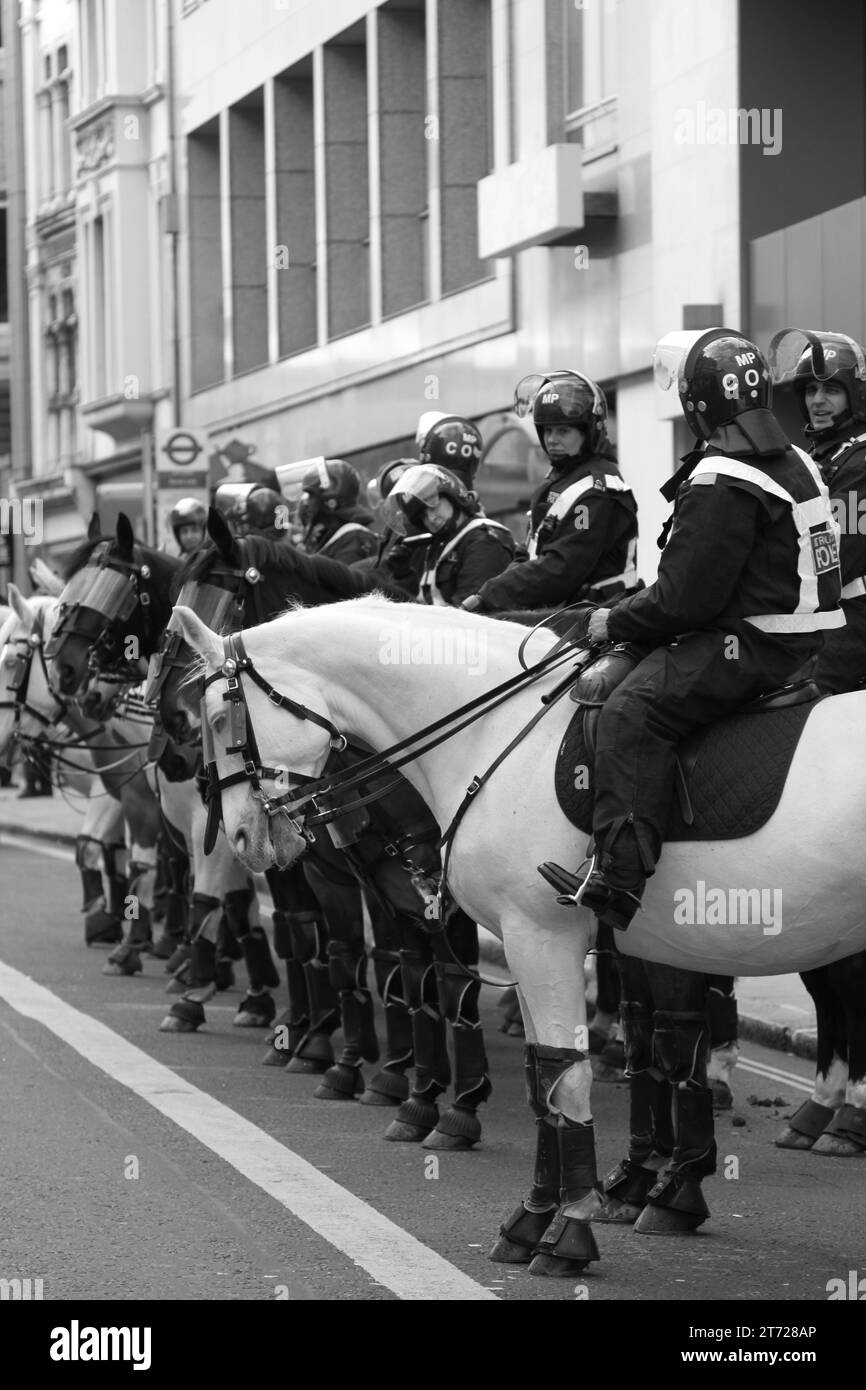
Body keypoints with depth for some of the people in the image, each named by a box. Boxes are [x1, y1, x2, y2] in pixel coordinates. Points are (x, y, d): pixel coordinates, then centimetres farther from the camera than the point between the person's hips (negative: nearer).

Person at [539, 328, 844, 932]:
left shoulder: (720, 484, -18)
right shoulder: (796, 463, 15)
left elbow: (684, 598, -19)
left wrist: (615, 622, -3)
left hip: (751, 649, -11)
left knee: (631, 713, -20)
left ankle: (618, 877, -32)